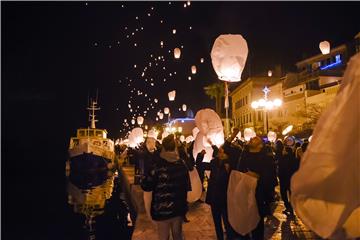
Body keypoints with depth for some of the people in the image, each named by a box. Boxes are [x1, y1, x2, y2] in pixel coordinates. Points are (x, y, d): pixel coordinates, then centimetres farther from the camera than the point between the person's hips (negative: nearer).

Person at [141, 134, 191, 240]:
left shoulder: (159, 167, -20)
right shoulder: (182, 165, -5)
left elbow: (145, 186, -14)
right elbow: (187, 186, 6)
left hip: (163, 209, -4)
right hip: (179, 207, 5)